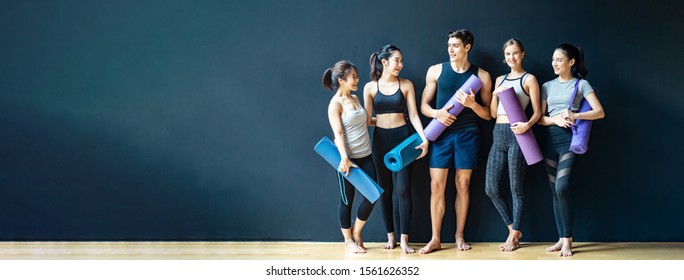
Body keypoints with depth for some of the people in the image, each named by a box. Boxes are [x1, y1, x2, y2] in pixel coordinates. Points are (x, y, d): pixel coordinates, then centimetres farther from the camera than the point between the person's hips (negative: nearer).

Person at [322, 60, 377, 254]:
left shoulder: (355, 98, 11)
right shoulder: (335, 103, -11)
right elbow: (338, 133, -19)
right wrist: (344, 158, -27)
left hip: (365, 156, 7)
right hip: (348, 158, -7)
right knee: (347, 200, 4)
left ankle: (356, 232, 24)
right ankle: (348, 241, 19)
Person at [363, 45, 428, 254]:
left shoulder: (406, 85, 2)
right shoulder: (370, 87, 2)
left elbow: (413, 115, -1)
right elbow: (367, 119, 6)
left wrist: (424, 138, -12)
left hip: (402, 137, -1)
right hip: (380, 139, 1)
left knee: (403, 189, -5)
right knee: (385, 190, 6)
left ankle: (404, 239, 1)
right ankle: (391, 236, 16)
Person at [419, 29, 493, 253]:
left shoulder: (481, 76, 5)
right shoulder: (436, 71, 6)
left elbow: (488, 114, 6)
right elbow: (423, 105, 8)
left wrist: (472, 104, -13)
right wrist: (436, 113, -13)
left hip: (468, 134, 0)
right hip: (441, 133, 0)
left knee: (463, 185, 5)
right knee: (437, 185, -3)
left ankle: (459, 236, 16)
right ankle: (435, 239, 5)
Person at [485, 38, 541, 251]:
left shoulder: (529, 79, 2)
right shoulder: (500, 80, 18)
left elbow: (537, 112, -4)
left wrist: (527, 125, -24)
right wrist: (495, 95, -1)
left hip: (516, 134, -6)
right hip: (498, 134, 6)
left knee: (516, 188, 0)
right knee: (491, 189, 3)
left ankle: (514, 235, 12)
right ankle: (513, 230, 19)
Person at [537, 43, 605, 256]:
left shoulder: (581, 84, 3)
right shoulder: (547, 86, 13)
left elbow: (600, 112, -5)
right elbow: (539, 117, 9)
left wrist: (575, 115, -18)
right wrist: (555, 120, -11)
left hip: (570, 138, -4)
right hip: (550, 138, 5)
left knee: (561, 187, -17)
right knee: (554, 190, 3)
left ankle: (568, 239, -7)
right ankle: (562, 238, 9)